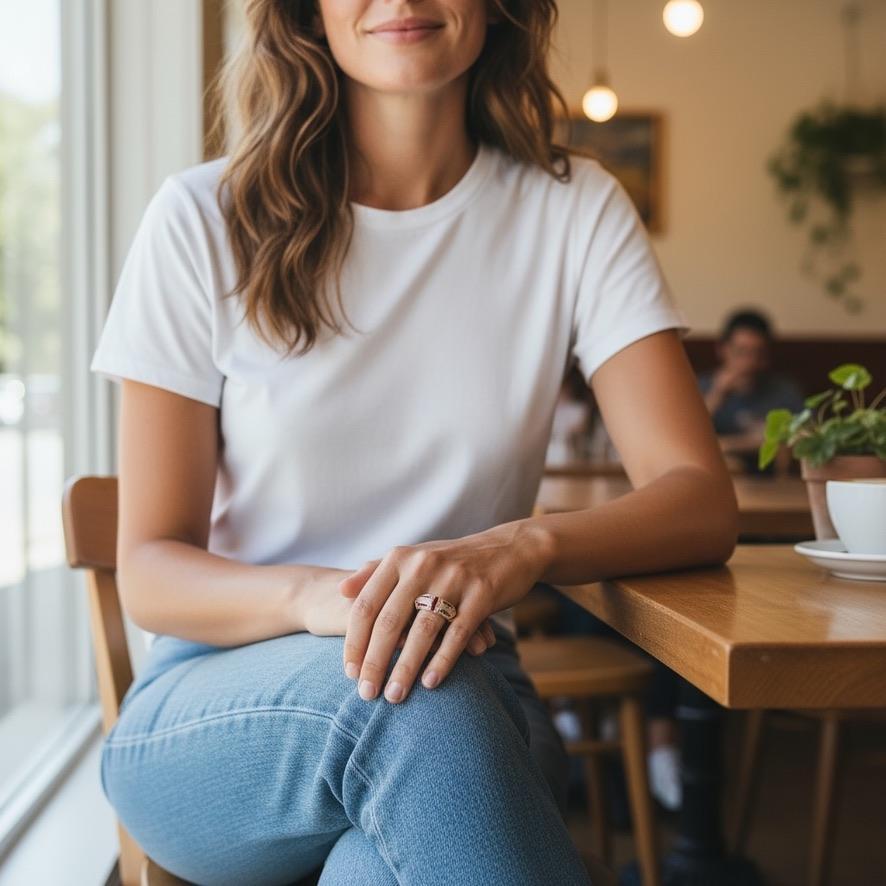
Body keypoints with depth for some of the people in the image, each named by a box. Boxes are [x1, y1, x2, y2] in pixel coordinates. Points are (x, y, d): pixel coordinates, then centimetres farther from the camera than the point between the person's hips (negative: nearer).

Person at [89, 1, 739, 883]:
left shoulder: (573, 210, 0)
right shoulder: (203, 219, -3)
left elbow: (701, 500, -8)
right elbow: (149, 570, -5)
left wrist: (522, 546, -30)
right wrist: (318, 596, -27)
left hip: (467, 705, 1)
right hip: (213, 711, 0)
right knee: (403, 695, -34)